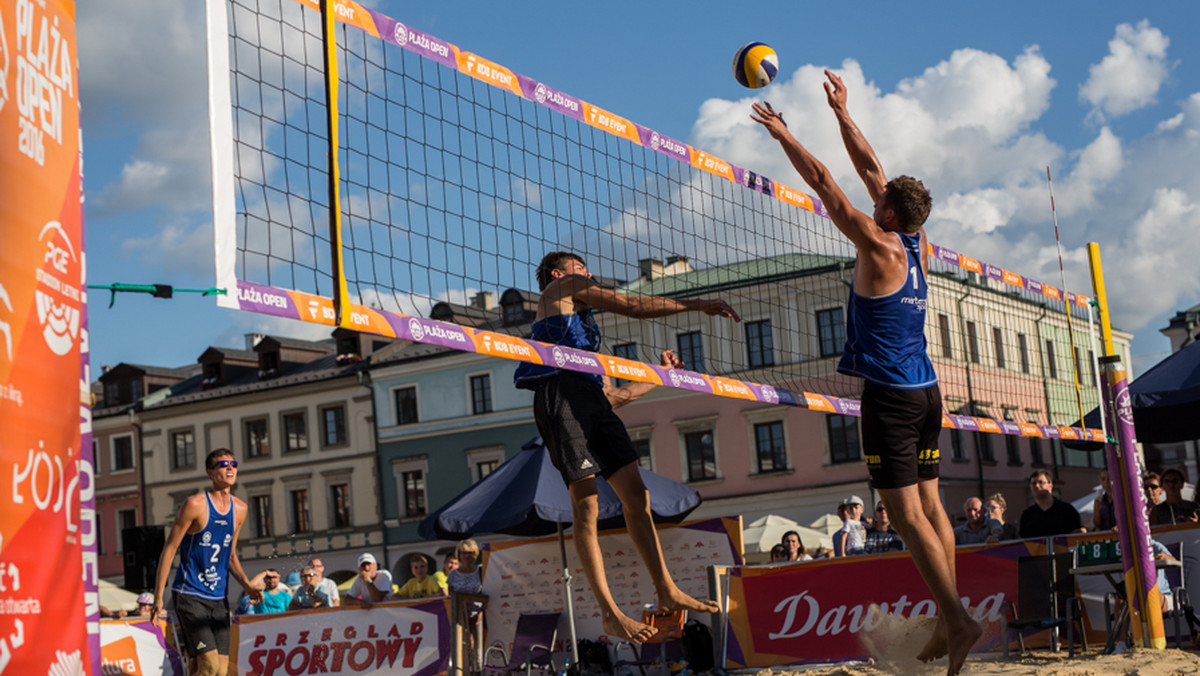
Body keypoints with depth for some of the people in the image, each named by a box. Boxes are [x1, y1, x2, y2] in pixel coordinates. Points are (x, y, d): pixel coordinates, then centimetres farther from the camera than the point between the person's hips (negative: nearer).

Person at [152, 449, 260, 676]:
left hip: (218, 599, 6)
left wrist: (247, 585, 3)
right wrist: (158, 597, -10)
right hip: (190, 595, -6)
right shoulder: (195, 504, -10)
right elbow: (169, 549, -7)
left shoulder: (239, 509, 9)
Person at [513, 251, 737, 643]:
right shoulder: (565, 286, 16)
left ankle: (667, 593, 6)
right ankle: (609, 615, -18)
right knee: (586, 505, -14)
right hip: (561, 392, -9)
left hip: (592, 399, 9)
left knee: (636, 495, 3)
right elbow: (632, 306, 8)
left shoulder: (579, 320, 37)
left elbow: (615, 396, 32)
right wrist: (695, 305, 14)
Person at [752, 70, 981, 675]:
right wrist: (842, 113, 25)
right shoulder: (917, 246, 9)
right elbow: (872, 171, 18)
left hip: (890, 394, -8)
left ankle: (958, 618, -15)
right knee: (929, 504, 8)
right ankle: (947, 622, 8)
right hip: (926, 391, 8)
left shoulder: (879, 247, -11)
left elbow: (825, 184, -5)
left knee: (906, 512, -9)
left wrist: (781, 134, 4)